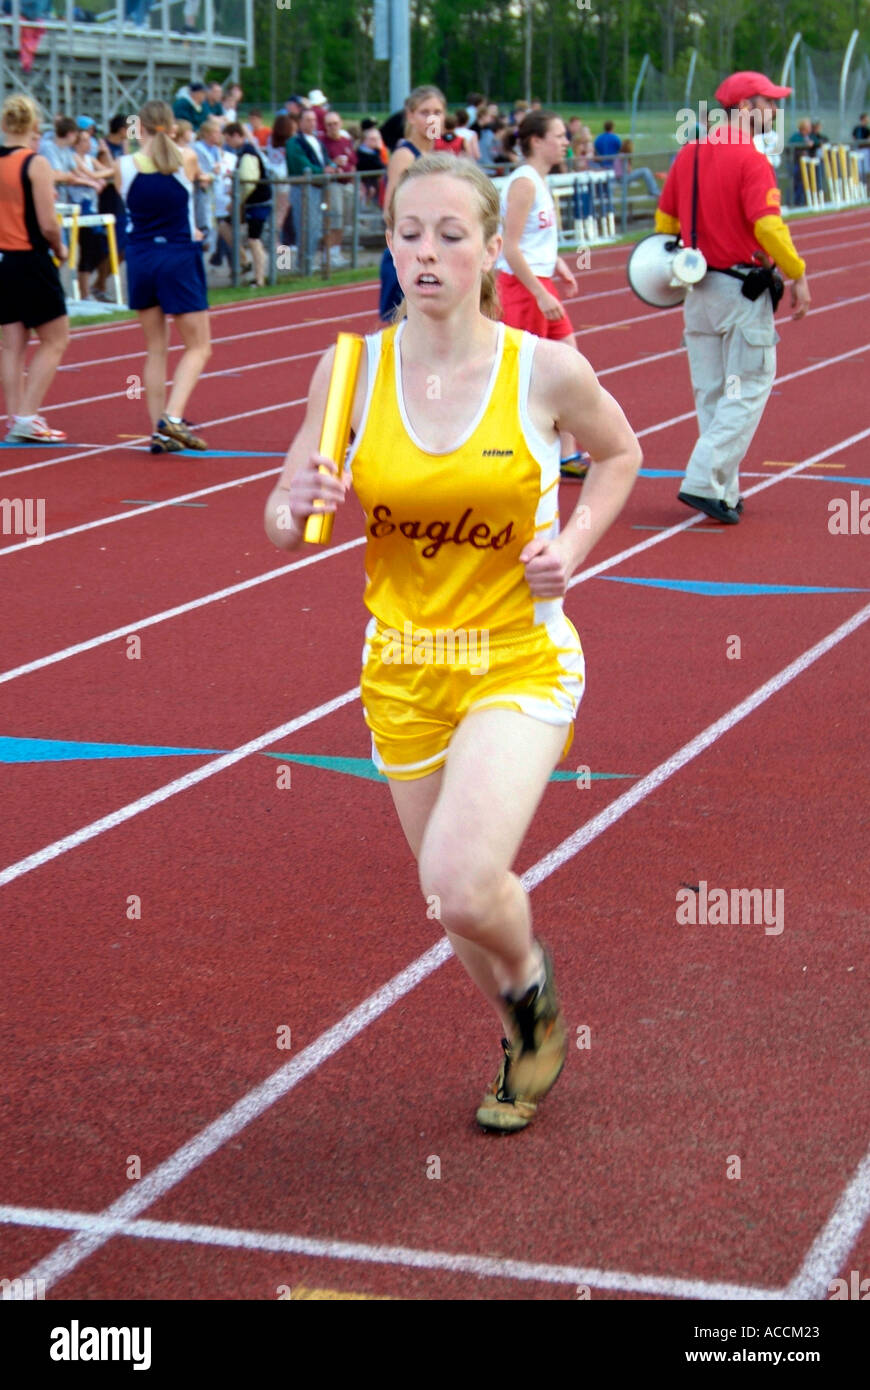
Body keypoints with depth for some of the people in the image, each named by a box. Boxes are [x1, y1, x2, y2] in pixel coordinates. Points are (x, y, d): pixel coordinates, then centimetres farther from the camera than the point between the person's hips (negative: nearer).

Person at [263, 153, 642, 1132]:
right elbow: (281, 522, 1)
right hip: (401, 672, 3)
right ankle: (526, 1042, 46)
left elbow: (620, 453, 10)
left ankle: (528, 974, 16)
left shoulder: (546, 370, -12)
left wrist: (573, 545, -5)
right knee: (452, 899, 15)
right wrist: (300, 506, -22)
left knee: (460, 885, -22)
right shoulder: (352, 369, -7)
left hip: (520, 661, -3)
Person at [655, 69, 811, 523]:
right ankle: (705, 482, -9)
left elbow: (664, 218, 13)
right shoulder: (750, 159, -15)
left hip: (697, 286, 8)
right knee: (750, 387, 0)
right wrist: (798, 276, -12)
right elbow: (767, 226, -22)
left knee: (711, 391, 12)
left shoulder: (688, 154, 7)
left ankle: (723, 491, 17)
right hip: (741, 288, -8)